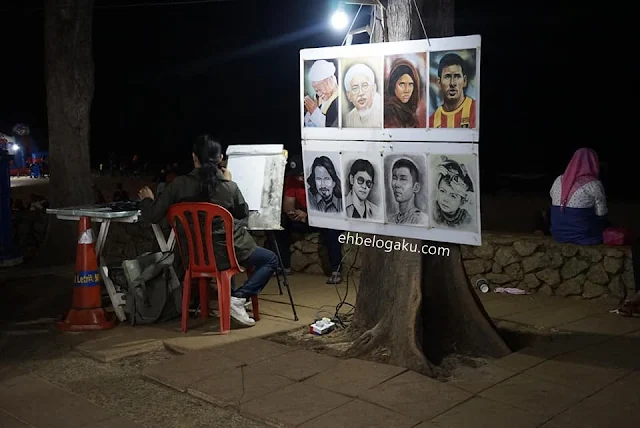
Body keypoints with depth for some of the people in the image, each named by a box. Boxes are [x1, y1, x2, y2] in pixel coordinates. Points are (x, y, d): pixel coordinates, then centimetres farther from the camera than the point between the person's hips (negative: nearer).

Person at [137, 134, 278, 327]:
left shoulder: (179, 184, -13)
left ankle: (229, 294, 25)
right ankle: (238, 297, -1)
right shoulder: (230, 187, -15)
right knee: (271, 260, 17)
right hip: (227, 253, -4)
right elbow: (243, 214, 5)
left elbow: (154, 216, -6)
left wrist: (146, 200, 15)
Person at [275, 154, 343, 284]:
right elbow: (288, 205, -5)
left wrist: (307, 215, -35)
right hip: (304, 219, 5)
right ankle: (284, 265, -5)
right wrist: (292, 212, -30)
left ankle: (336, 271, -34)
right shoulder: (291, 180, -5)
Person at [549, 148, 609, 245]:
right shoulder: (594, 184, -12)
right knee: (605, 223, 22)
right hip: (584, 237, -4)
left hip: (558, 234, 4)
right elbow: (601, 214, -9)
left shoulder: (558, 180, 1)